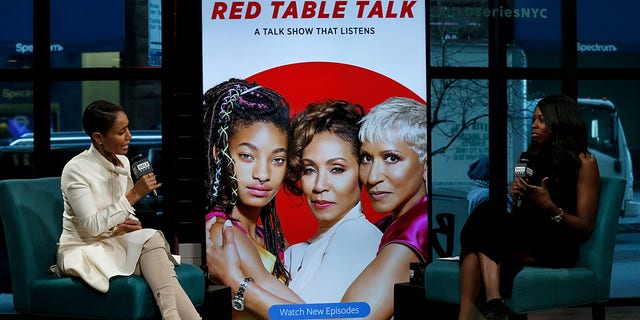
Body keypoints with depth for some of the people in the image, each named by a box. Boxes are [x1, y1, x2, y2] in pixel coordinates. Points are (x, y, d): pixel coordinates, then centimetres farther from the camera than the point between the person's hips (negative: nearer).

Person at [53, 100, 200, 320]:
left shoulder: (122, 162, 5)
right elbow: (93, 226, -22)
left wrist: (127, 224, -8)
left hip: (115, 243, 6)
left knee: (152, 239, -26)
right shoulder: (76, 170, -15)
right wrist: (134, 194, -24)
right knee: (152, 242, -28)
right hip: (84, 251, -6)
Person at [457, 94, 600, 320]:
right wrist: (515, 199, -2)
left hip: (558, 249, -5)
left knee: (488, 215, -26)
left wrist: (551, 208, -18)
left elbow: (585, 227, -2)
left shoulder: (584, 162, 4)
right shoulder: (532, 158, 21)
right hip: (524, 241, 5)